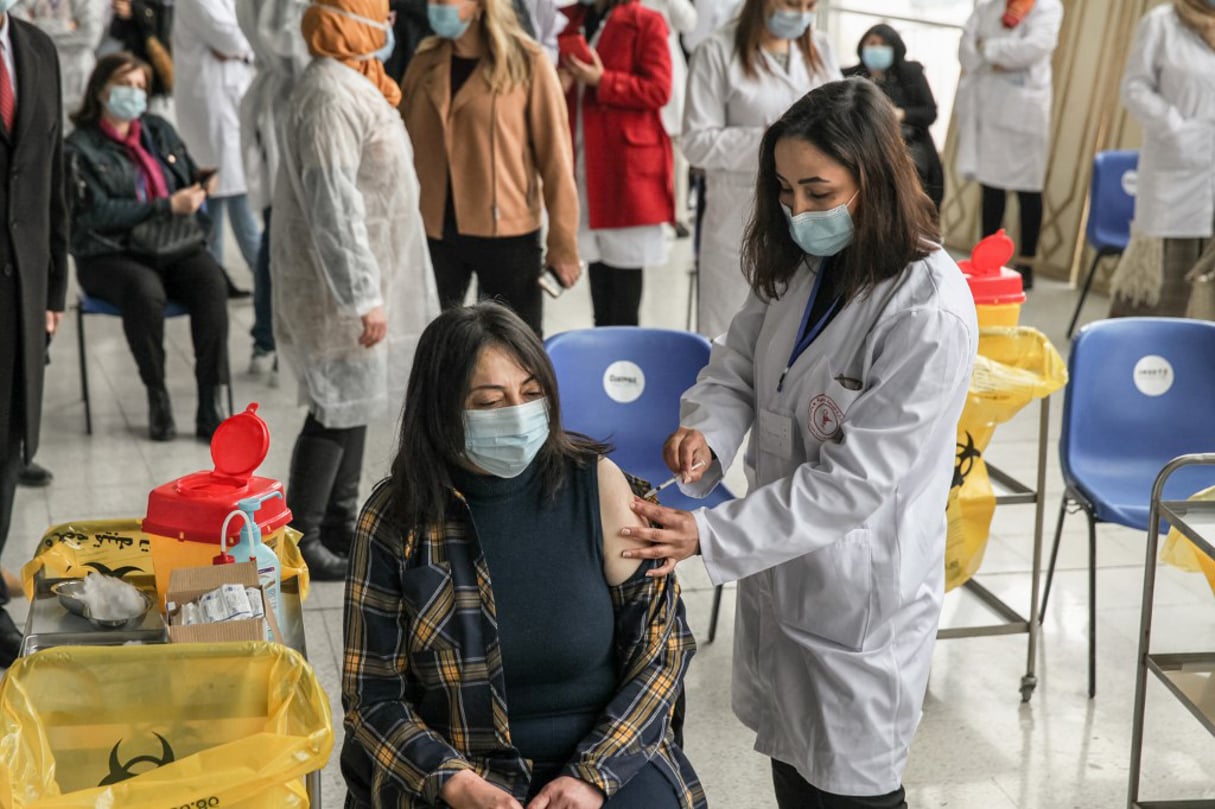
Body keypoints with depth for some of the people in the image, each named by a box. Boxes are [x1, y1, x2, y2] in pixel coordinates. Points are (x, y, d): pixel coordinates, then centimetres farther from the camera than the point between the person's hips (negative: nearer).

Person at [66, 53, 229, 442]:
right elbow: (96, 213, -12)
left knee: (211, 284, -29)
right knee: (145, 292, -37)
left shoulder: (160, 131, 17)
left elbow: (193, 180, 24)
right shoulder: (80, 147, -1)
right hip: (110, 255, -4)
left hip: (175, 245, 4)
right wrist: (168, 206, -16)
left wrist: (200, 188, -1)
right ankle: (157, 397, -17)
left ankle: (209, 405, -26)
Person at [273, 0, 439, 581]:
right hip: (338, 284, -10)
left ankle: (340, 523, 29)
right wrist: (364, 296, -26)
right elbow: (333, 204, -25)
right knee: (338, 409, -4)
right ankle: (300, 539, 6)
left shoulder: (352, 86, 14)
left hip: (361, 275, 10)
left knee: (355, 402, 17)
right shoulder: (329, 96, -20)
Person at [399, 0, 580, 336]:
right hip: (433, 232, 4)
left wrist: (562, 241, -8)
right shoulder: (424, 62, 7)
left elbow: (554, 154, -6)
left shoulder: (527, 62, -6)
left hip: (507, 233, -4)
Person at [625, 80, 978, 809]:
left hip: (857, 594, -7)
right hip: (780, 561, 7)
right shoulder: (800, 262, -3)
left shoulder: (930, 315, -27)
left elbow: (854, 481, -26)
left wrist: (710, 537, -27)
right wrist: (709, 431, -18)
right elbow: (739, 360, 5)